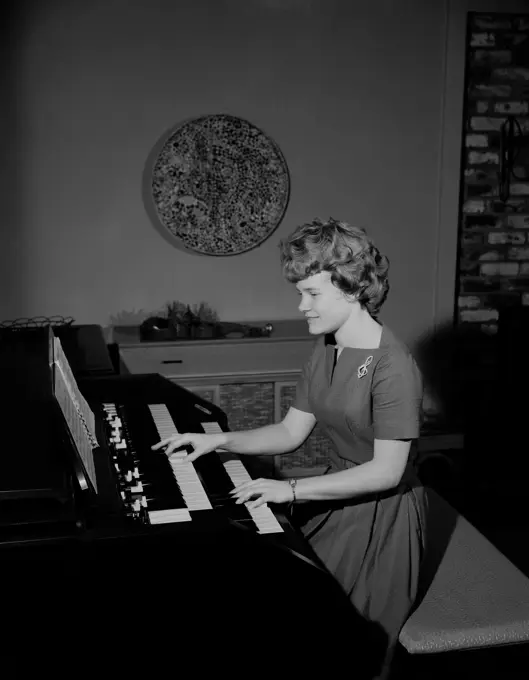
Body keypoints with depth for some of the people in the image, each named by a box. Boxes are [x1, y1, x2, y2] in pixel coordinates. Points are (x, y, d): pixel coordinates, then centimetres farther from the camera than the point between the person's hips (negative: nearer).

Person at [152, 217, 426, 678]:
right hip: (336, 496, 8)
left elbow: (387, 471, -25)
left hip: (380, 515, -7)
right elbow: (290, 432, 7)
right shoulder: (326, 351, 4)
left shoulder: (392, 366, -23)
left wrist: (292, 489, -27)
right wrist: (220, 441, -7)